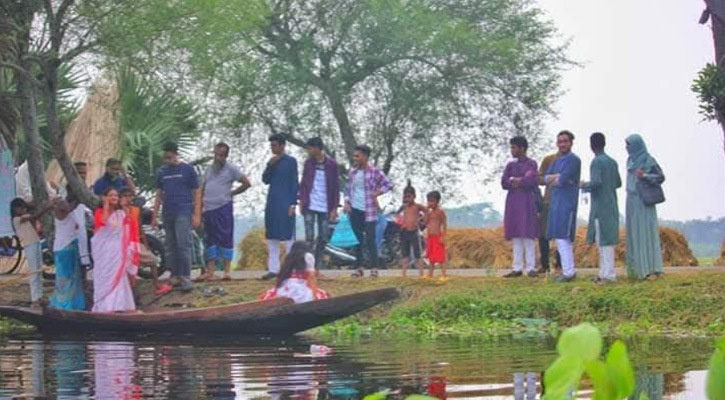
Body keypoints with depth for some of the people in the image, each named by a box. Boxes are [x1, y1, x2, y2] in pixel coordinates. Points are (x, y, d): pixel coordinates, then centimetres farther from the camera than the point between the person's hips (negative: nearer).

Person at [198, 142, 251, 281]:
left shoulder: (231, 169, 0)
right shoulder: (209, 169, 18)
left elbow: (247, 183, -3)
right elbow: (203, 189, 21)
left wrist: (232, 193, 0)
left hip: (223, 208, -6)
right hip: (208, 209, 6)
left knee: (225, 239, -4)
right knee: (210, 240, 5)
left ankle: (227, 270, -2)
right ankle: (210, 272, 6)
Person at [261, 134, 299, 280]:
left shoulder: (290, 161, -3)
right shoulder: (272, 161, 13)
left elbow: (294, 183, -5)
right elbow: (265, 180, 9)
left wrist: (293, 204, -11)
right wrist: (270, 166, -6)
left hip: (285, 203, -6)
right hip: (272, 203, 6)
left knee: (288, 236, -5)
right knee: (271, 237, 6)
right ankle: (273, 269, 11)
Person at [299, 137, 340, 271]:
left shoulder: (331, 164, -2)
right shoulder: (308, 163, 4)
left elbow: (336, 187, 0)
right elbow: (303, 184, 9)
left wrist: (334, 208, -4)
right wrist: (301, 202, 0)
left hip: (325, 207, 0)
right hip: (310, 206, 0)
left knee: (323, 238, 5)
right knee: (309, 237, -6)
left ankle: (317, 267, 14)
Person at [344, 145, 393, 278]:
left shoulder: (374, 172, -7)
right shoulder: (352, 172, 9)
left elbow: (389, 185, -7)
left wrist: (376, 193, -11)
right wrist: (347, 202, 2)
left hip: (368, 211, -5)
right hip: (354, 210, 5)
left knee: (370, 239, -6)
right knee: (357, 240, 8)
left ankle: (374, 268, -2)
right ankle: (359, 268, 14)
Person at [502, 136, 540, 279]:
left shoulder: (531, 163, 2)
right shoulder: (510, 165, 14)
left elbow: (533, 181, -14)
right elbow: (504, 183, 2)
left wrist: (515, 181, -5)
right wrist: (523, 180, -9)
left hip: (527, 202, -4)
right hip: (513, 202, 4)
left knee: (528, 235, -7)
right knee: (516, 236, 2)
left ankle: (531, 268, -6)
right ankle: (517, 268, 3)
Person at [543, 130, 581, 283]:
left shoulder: (573, 160, -9)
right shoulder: (557, 161, 18)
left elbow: (562, 181, -18)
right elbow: (546, 178, 9)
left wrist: (553, 180, 2)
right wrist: (559, 176, -8)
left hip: (567, 203, -9)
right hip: (556, 202, 9)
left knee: (563, 237, -12)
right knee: (560, 237, 11)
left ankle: (569, 272, -11)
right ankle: (568, 270, 17)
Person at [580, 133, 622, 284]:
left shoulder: (597, 162, -11)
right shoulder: (612, 162, 11)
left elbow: (596, 182, -22)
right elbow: (618, 183, 15)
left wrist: (585, 186, -5)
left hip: (600, 205, -8)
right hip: (612, 205, 8)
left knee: (604, 239, -7)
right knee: (607, 239, 11)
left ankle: (608, 274, -9)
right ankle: (605, 272, 14)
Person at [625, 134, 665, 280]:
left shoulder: (648, 160, -9)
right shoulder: (631, 160, 13)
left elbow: (661, 177, -9)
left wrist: (645, 176, -23)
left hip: (644, 202, -8)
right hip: (632, 203, 8)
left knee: (647, 233, -7)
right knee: (635, 234, 6)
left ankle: (652, 269, -6)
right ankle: (638, 268, 9)